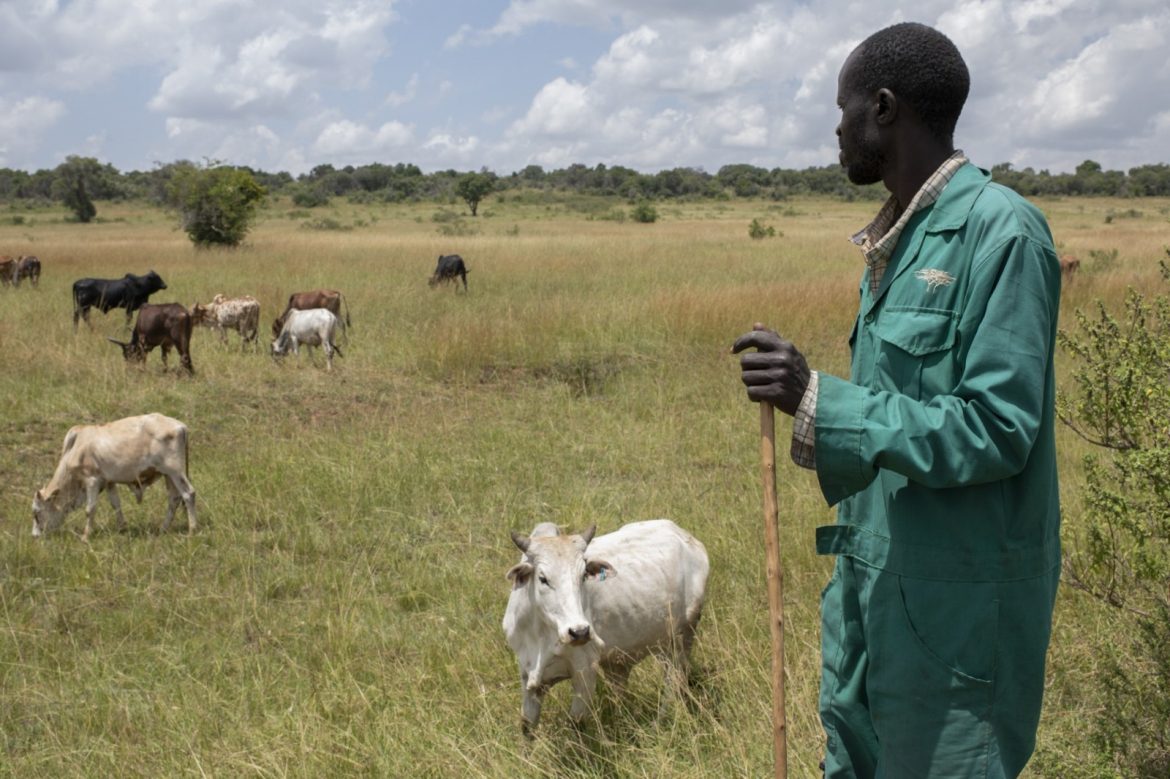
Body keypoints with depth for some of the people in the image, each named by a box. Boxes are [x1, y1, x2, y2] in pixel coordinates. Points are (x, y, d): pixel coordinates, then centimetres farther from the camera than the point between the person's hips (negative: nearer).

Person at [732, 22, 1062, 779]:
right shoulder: (899, 237, 10)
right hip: (875, 575, 8)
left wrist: (816, 399, -26)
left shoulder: (1000, 231, -17)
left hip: (957, 596, -8)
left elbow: (998, 429, -21)